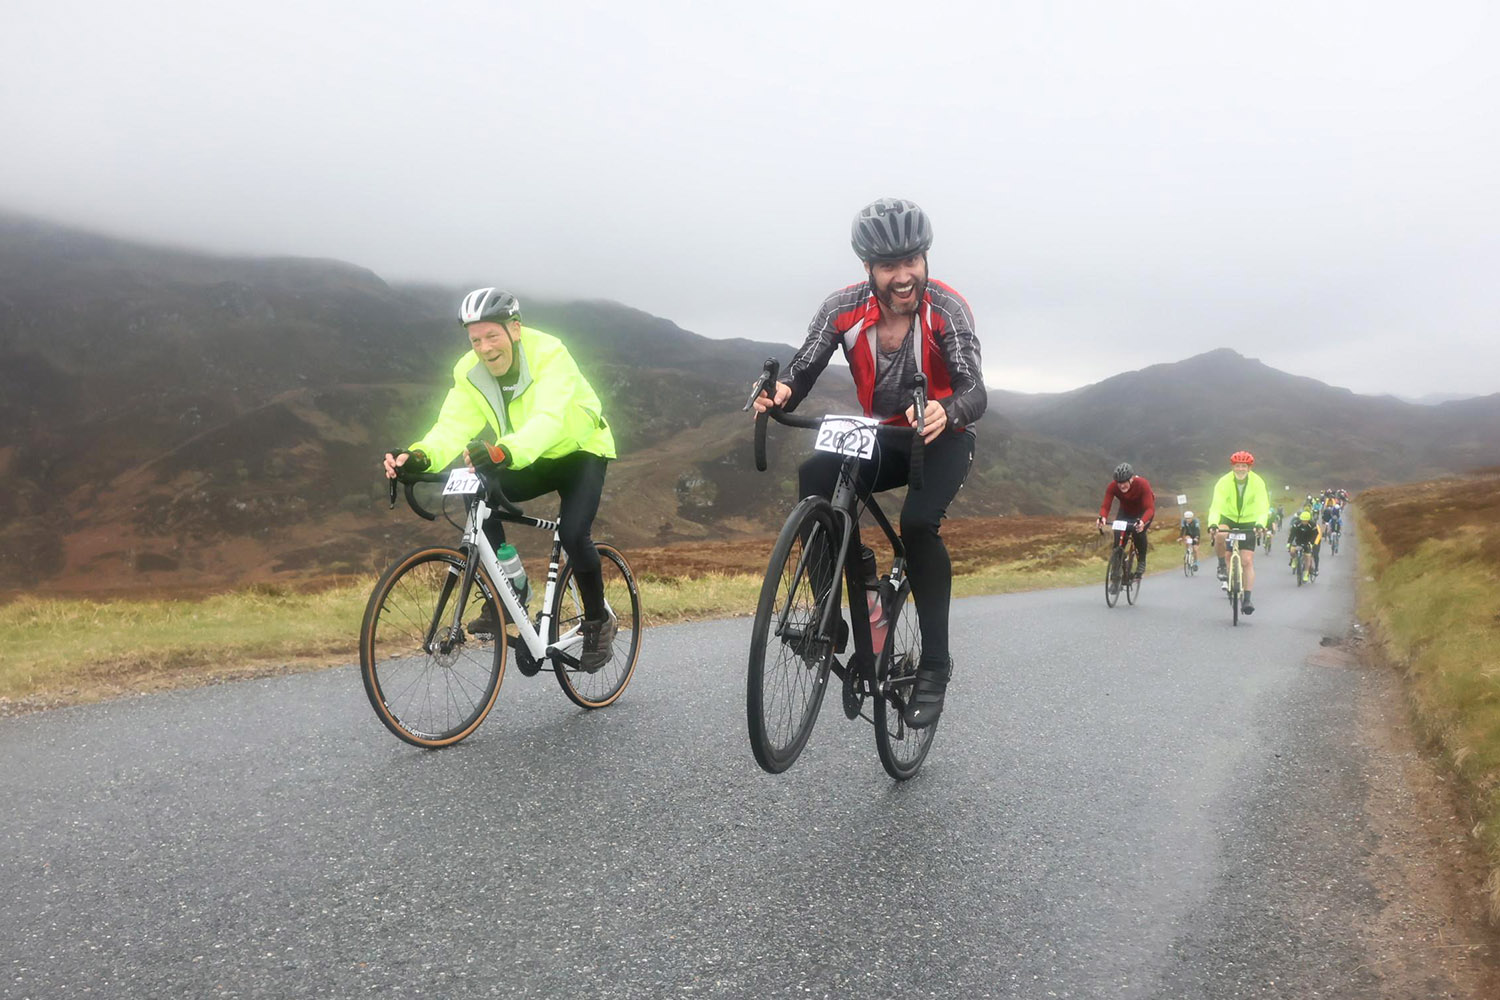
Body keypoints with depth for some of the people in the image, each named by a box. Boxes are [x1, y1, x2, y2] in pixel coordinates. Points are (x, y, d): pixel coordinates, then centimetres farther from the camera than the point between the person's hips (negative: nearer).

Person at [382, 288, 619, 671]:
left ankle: (599, 621, -1)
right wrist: (420, 456, -47)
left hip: (580, 451, -5)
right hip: (526, 462, 5)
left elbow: (548, 420, -46)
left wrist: (505, 451, -65)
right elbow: (453, 427, -25)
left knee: (573, 532, -26)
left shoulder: (549, 355, -30)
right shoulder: (470, 372, -14)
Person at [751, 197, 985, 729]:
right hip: (882, 438, 3)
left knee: (918, 521, -31)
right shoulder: (844, 308, -16)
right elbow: (803, 370, -18)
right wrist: (781, 391, -42)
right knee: (815, 476, -27)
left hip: (942, 440, -3)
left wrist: (946, 411, -57)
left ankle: (935, 663, -14)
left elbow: (975, 392, -33)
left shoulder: (947, 309, -24)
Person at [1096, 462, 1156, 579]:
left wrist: (1142, 522, -58)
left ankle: (1142, 563, -9)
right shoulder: (1112, 486, -26)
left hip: (1143, 512, -3)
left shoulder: (1142, 484, -34)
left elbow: (1150, 508, -38)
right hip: (1126, 512, 3)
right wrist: (1103, 517, -52)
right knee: (1118, 538, -15)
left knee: (1138, 532, -31)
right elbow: (1105, 506, -29)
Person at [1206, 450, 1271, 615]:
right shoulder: (1224, 482, -20)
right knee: (1219, 536, -35)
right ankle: (1222, 566, -9)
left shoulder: (1257, 482, -18)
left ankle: (1247, 599, -3)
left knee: (1247, 561, -8)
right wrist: (1212, 524, -49)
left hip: (1248, 522, 0)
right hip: (1228, 518, 0)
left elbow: (1262, 507, -27)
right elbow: (1216, 506, -31)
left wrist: (1260, 524, -47)